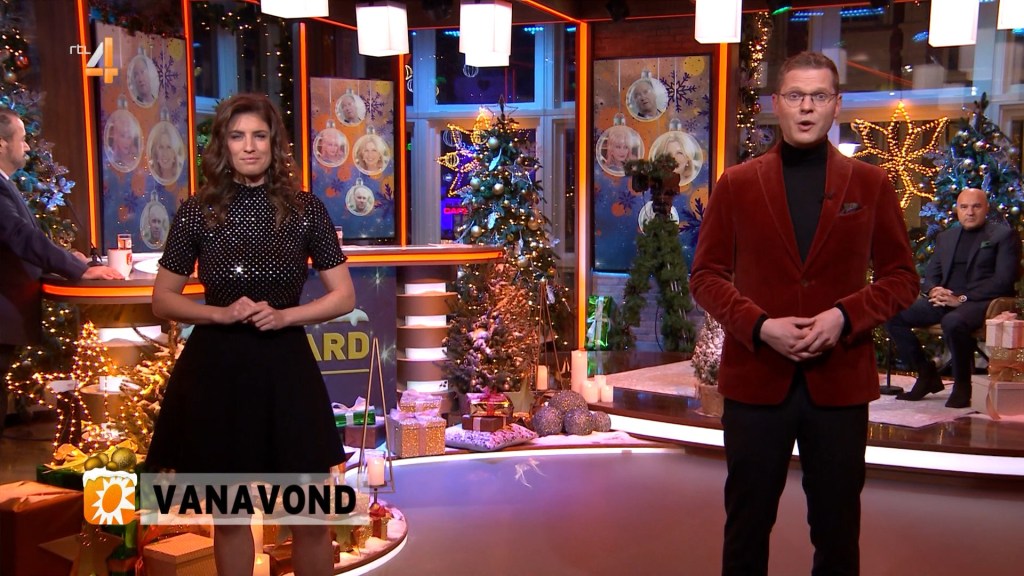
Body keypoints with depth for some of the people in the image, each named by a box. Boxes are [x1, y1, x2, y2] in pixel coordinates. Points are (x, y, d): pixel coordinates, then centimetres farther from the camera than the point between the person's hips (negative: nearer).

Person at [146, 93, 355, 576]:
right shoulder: (196, 212, 0)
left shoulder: (306, 210, -1)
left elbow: (344, 297, 2)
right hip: (216, 365, 1)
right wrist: (221, 313, -12)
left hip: (285, 364, 0)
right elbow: (162, 300, 5)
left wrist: (284, 316, -13)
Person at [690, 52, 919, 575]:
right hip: (756, 378, 0)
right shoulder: (737, 184, 3)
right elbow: (706, 275, 4)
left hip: (840, 380, 1)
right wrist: (758, 325, -12)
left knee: (837, 532, 11)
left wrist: (846, 316, -12)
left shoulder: (870, 184, 5)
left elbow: (901, 276, 6)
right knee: (746, 528, 11)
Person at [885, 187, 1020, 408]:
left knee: (953, 322, -40)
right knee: (893, 315, -14)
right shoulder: (946, 237, 22)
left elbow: (1003, 280, -8)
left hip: (982, 301, -6)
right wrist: (934, 290, -7)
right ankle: (927, 375, 0)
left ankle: (962, 385, -17)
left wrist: (963, 298, -18)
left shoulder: (1004, 235, 3)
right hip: (945, 299, 6)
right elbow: (930, 274, 19)